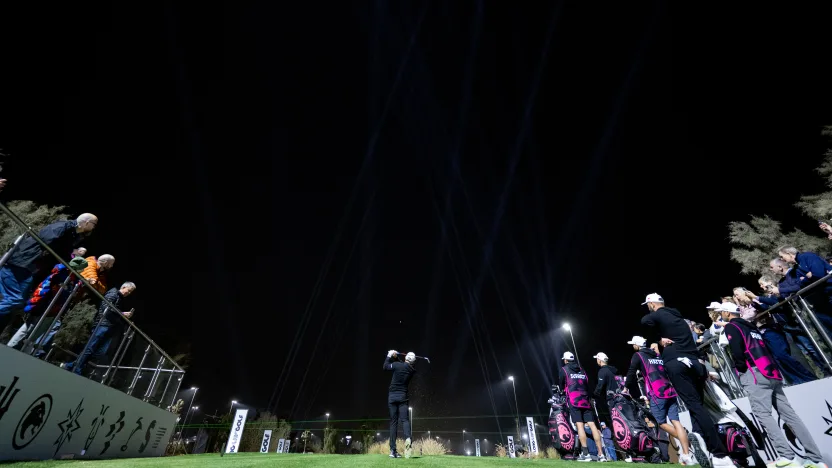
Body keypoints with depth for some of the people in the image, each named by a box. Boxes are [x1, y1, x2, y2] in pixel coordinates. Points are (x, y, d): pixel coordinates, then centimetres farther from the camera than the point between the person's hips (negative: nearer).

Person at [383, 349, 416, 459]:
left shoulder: (398, 365, -12)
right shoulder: (412, 370, 0)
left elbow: (385, 366, 5)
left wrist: (389, 356, 14)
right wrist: (395, 357, 10)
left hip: (392, 396, -1)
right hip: (403, 396, 1)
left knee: (393, 422, 6)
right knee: (405, 420, 0)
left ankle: (393, 450, 4)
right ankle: (407, 438, -30)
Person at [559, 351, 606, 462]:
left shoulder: (564, 369, 9)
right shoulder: (581, 370, 21)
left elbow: (561, 385, 15)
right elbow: (587, 385, 21)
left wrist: (563, 389, 36)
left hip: (573, 400, -5)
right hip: (585, 399, 5)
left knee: (579, 425, -10)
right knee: (592, 425, 1)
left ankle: (585, 454, -16)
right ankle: (601, 454, -2)